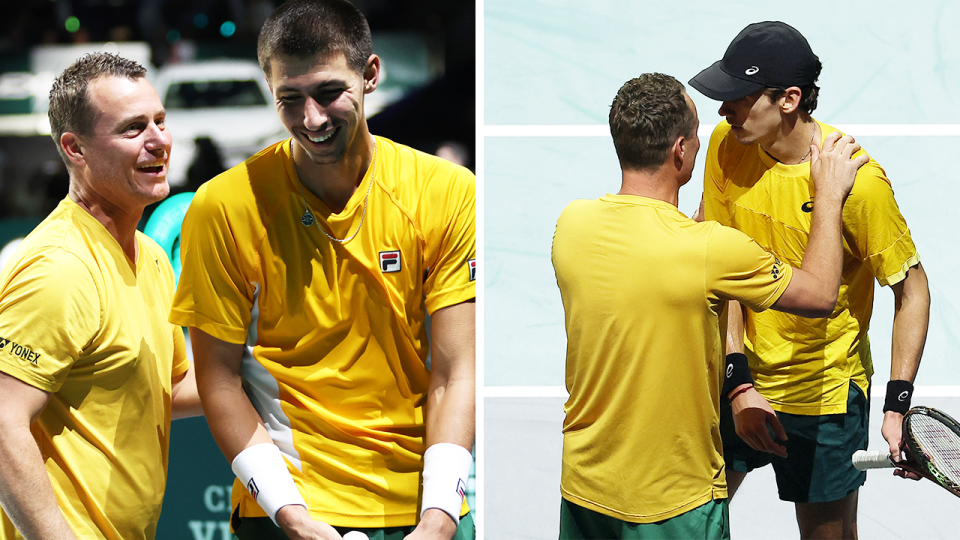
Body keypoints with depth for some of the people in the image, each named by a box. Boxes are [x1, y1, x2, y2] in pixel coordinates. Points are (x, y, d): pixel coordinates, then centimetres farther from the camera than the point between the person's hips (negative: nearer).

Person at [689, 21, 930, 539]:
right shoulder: (727, 145, -10)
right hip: (740, 378, 4)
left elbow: (912, 289, -14)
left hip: (825, 396, -4)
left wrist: (897, 405, -21)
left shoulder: (859, 180, -24)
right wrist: (738, 380, -14)